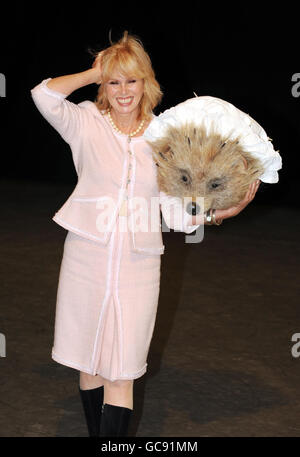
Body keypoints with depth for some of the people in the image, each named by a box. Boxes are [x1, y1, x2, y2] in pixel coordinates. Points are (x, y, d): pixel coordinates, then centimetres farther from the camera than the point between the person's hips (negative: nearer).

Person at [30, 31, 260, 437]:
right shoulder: (87, 123, 3)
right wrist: (94, 73, -4)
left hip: (137, 266, 0)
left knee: (120, 375, -2)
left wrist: (227, 209, -9)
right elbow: (44, 94, -15)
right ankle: (96, 433, 32)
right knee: (89, 364, 13)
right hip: (86, 259, 0)